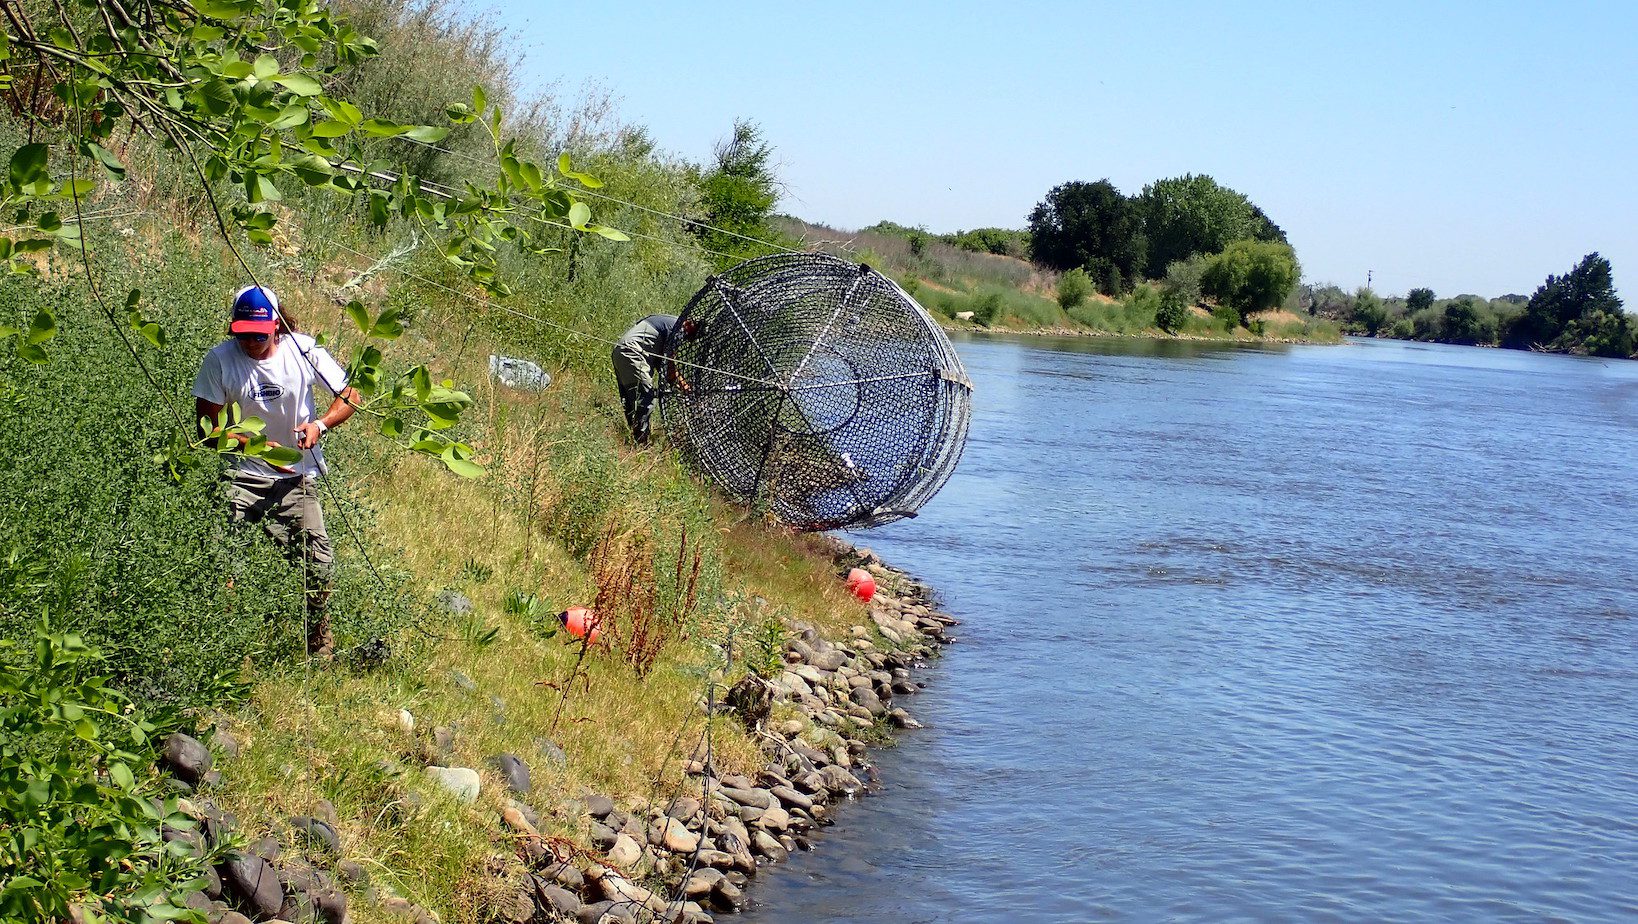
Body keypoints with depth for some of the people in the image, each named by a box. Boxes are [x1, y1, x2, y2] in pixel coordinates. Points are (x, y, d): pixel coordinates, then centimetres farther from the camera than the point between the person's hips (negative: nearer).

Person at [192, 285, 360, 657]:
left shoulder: (303, 350, -6)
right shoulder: (220, 360, -9)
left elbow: (349, 397, 2)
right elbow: (207, 425, -5)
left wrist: (319, 425, -17)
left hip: (297, 478, 1)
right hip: (243, 476, -1)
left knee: (319, 564, -6)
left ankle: (320, 645, 17)